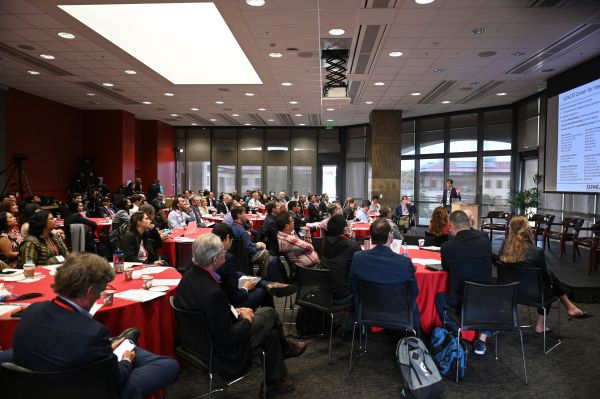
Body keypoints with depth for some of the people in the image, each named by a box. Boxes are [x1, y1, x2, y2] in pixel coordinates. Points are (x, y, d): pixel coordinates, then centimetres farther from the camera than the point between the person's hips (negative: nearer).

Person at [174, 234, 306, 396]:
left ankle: (275, 382, 39)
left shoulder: (189, 276, -9)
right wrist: (246, 320, -10)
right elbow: (229, 338, -27)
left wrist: (234, 311, 3)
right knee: (269, 313, 7)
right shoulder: (213, 293, -36)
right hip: (225, 351, -8)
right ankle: (285, 347, 34)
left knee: (271, 333, 19)